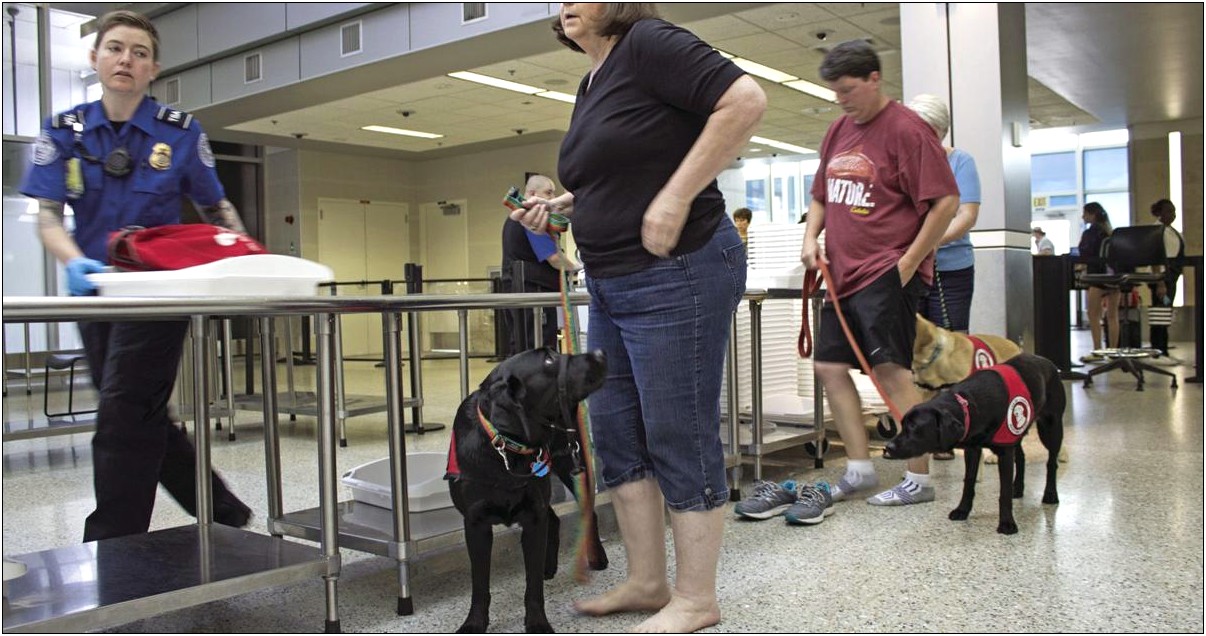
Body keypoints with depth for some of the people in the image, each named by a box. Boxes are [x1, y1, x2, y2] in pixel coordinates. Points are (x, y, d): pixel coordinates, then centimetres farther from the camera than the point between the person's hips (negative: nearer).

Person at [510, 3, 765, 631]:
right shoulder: (590, 85, 18)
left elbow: (745, 99, -20)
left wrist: (675, 197, -22)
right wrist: (562, 204, 12)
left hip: (676, 276, -10)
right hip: (611, 284, 10)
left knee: (680, 438, -2)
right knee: (615, 433, 13)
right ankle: (646, 582, 27)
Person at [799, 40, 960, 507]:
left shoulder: (906, 129, -9)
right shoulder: (838, 131, 14)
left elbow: (945, 202, -13)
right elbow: (821, 196, 24)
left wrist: (907, 265, -14)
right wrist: (811, 238, 6)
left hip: (887, 272, -8)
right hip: (844, 273, 9)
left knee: (891, 370, -11)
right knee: (829, 366, 7)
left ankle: (919, 479, 1)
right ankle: (859, 469, 16)